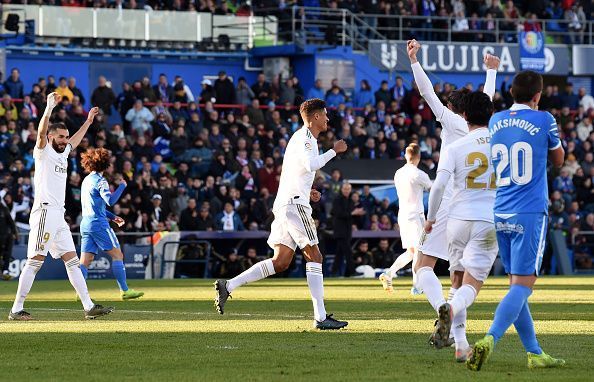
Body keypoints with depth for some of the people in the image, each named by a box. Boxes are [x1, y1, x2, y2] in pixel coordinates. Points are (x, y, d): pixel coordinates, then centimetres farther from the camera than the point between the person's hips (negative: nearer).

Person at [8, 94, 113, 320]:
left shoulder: (63, 153, 22)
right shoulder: (43, 151, 0)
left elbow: (75, 140, 42)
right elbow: (42, 131, -20)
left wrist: (88, 121, 46)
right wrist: (50, 107, -29)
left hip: (59, 217, 9)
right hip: (44, 212, -9)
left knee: (72, 261, 5)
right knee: (35, 261, -11)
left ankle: (89, 307, 3)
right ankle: (16, 309, -10)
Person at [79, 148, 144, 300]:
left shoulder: (86, 180, 18)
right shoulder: (100, 181, -9)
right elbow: (110, 201, -23)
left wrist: (112, 217, 24)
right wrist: (122, 186, -10)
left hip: (86, 223, 8)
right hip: (99, 224, -8)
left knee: (85, 261, 2)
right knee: (117, 255, -1)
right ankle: (124, 290, -2)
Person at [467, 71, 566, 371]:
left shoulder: (496, 121, 9)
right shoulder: (543, 120, -4)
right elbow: (558, 160, 13)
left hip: (501, 215, 6)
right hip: (530, 214, -6)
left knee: (517, 285, 11)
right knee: (522, 286, -9)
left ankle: (535, 354, 15)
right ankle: (489, 340, -28)